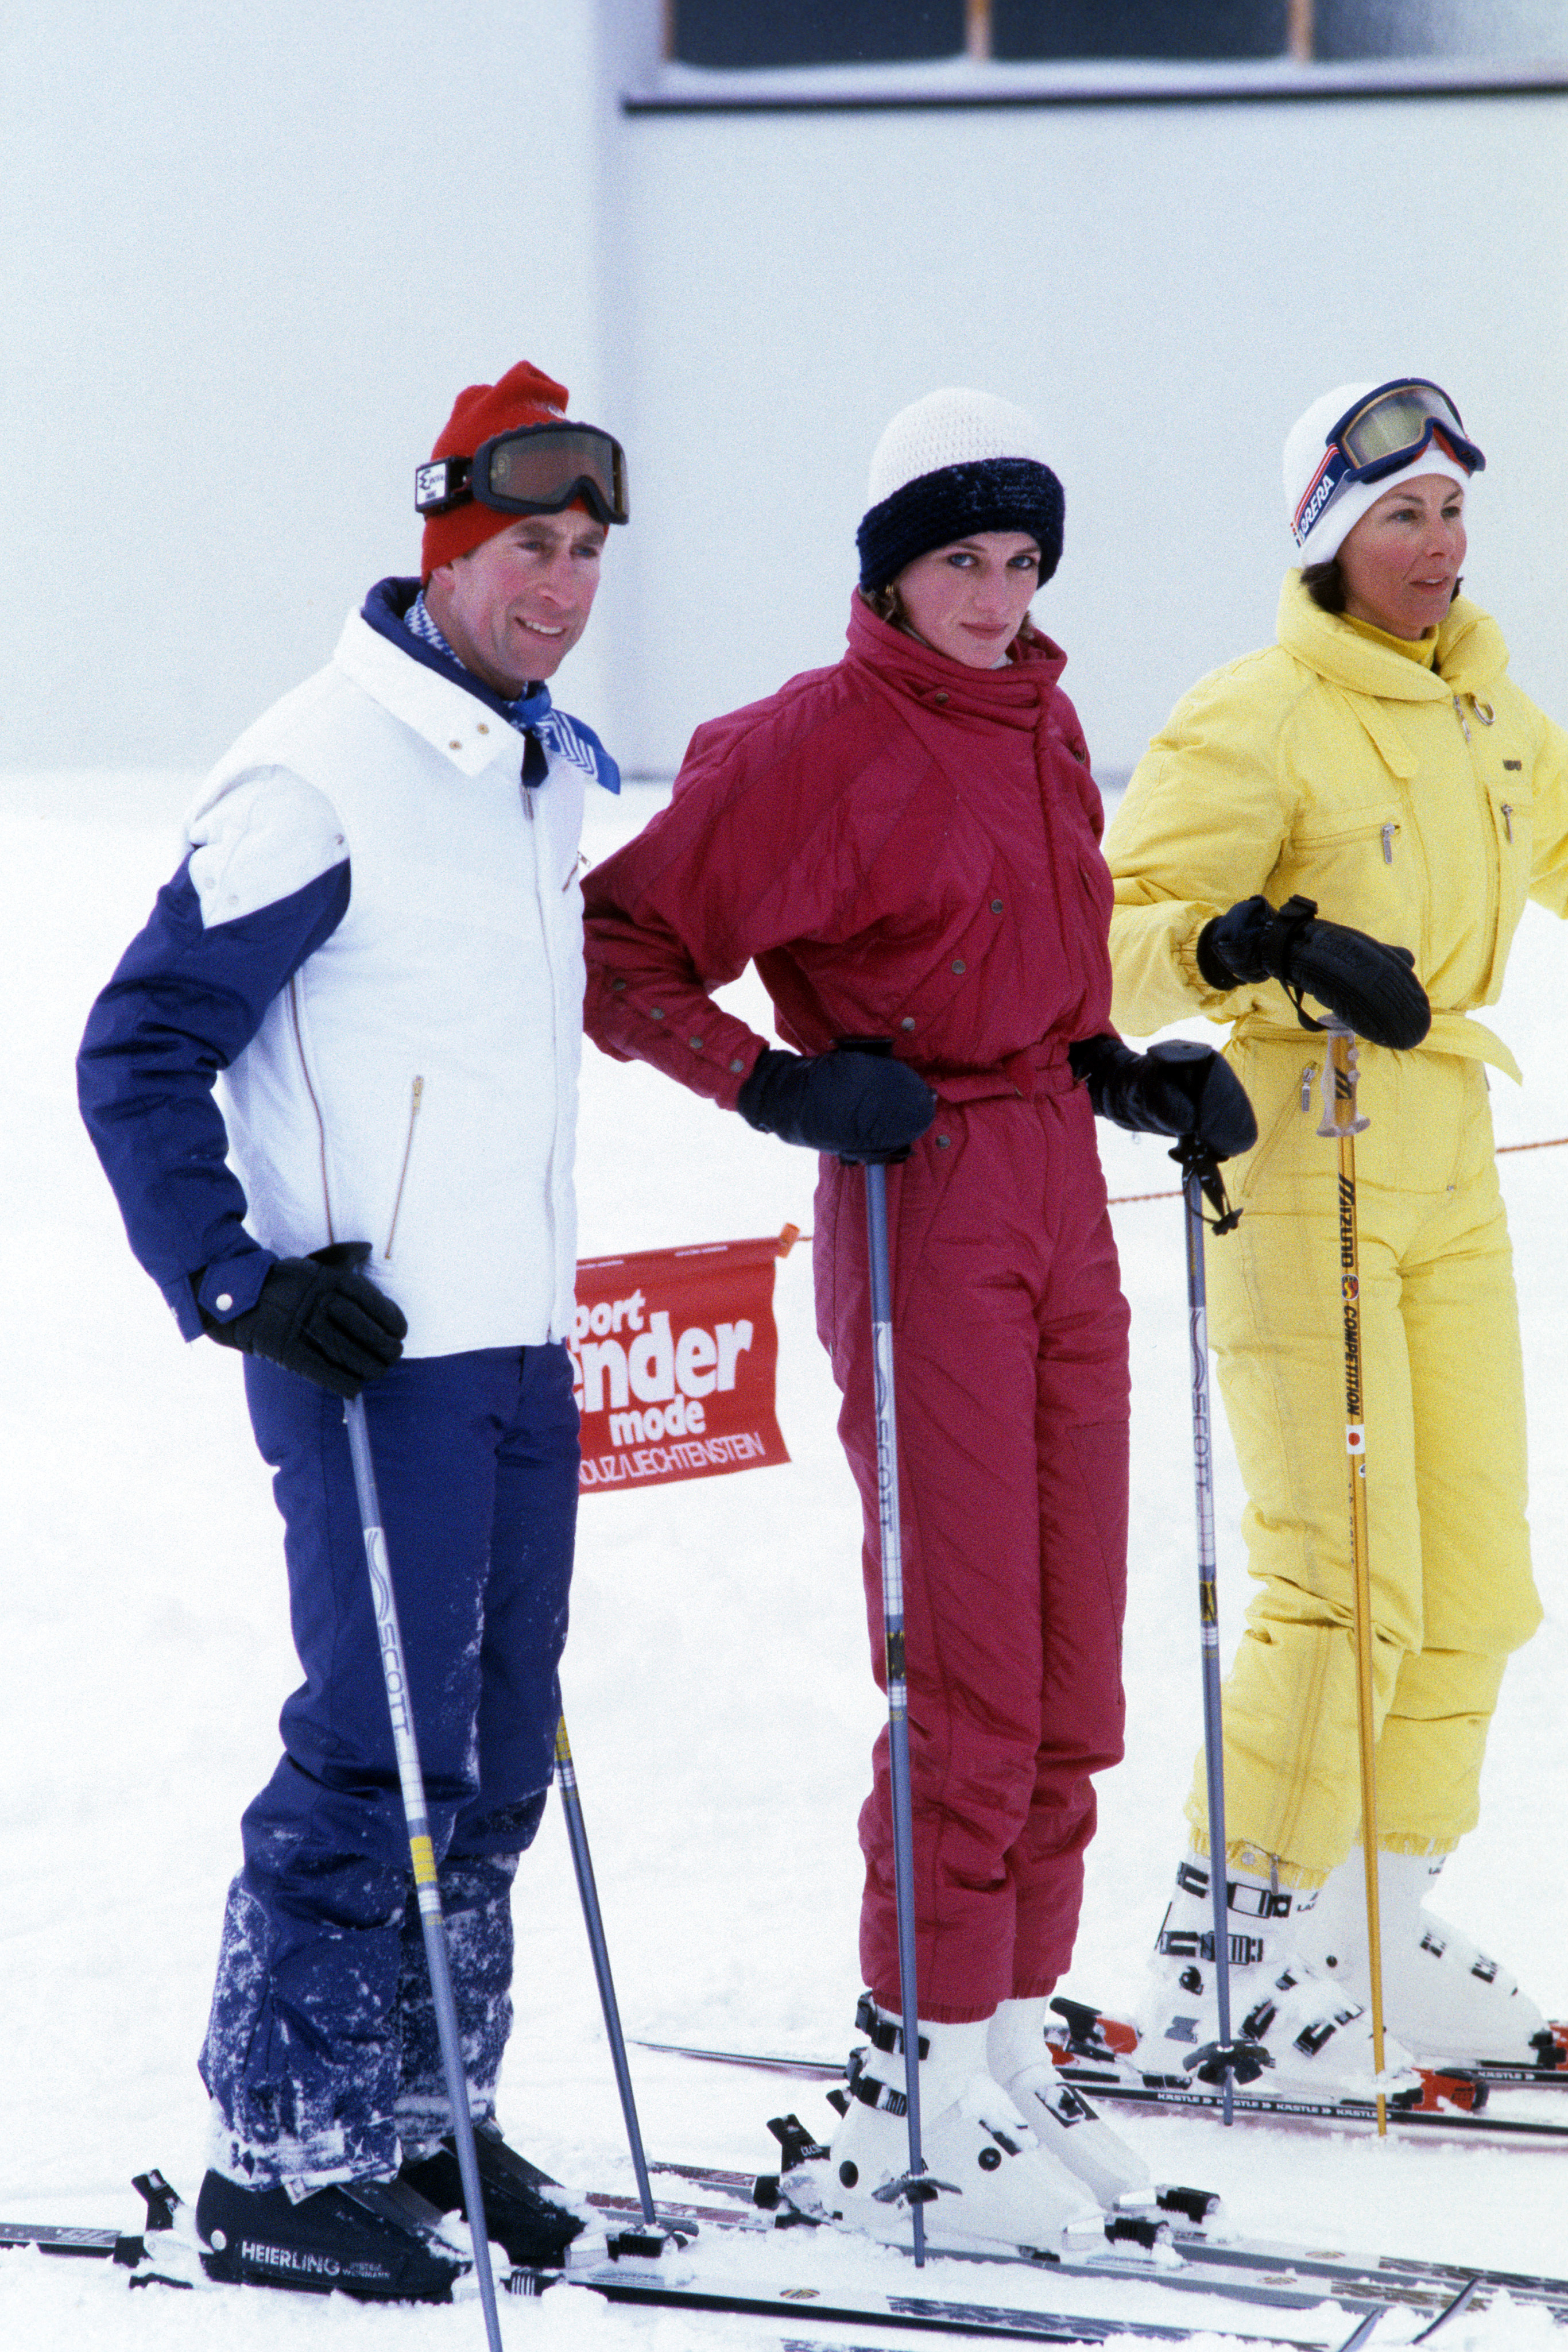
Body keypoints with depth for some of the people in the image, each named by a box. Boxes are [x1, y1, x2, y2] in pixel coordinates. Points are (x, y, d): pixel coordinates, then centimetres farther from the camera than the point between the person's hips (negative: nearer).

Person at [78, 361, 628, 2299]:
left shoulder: (551, 774, 12)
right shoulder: (320, 777, -13)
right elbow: (140, 1049, -12)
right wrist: (236, 1280, -17)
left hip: (522, 1340, 8)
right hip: (369, 1343, -8)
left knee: (499, 1748, 12)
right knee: (377, 1753, -7)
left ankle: (421, 2112, 24)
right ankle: (281, 2162, 1)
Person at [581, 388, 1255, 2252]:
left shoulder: (1044, 723, 13)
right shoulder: (820, 743, -10)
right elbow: (620, 947, -10)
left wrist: (1131, 1073, 12)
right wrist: (777, 1085, -19)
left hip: (1059, 1203, 8)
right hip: (917, 1202, -8)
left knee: (1069, 1673, 9)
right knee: (968, 1678, -8)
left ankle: (1011, 2043, 19)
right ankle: (914, 2098, -1)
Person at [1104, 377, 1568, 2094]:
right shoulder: (1253, 725, -11)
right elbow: (1118, 937, -16)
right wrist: (1275, 948, -31)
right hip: (1299, 1162, -7)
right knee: (1343, 1583, -11)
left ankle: (1385, 1936, 18)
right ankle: (1218, 1959, -2)